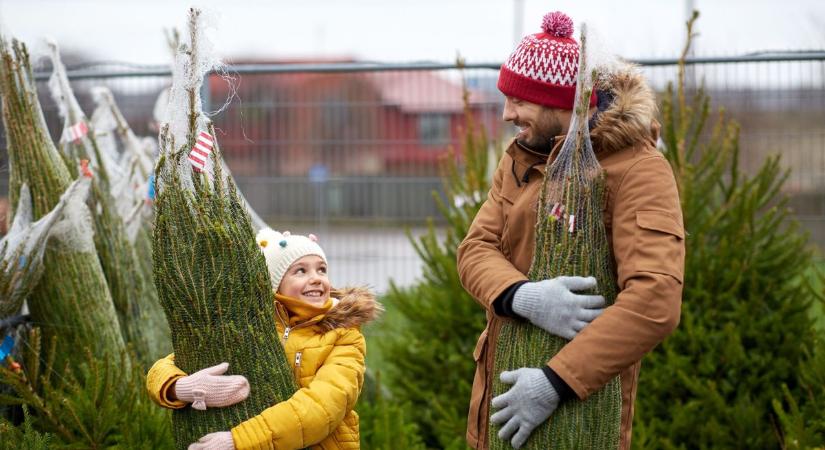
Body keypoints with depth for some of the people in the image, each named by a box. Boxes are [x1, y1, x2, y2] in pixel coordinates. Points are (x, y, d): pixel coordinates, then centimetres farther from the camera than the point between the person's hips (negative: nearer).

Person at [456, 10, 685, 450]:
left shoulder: (638, 170, -16)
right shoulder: (520, 158, 7)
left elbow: (656, 302, -27)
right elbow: (474, 250, -3)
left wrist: (556, 383, -32)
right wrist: (523, 296, -26)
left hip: (581, 396, -6)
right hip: (502, 378, 6)